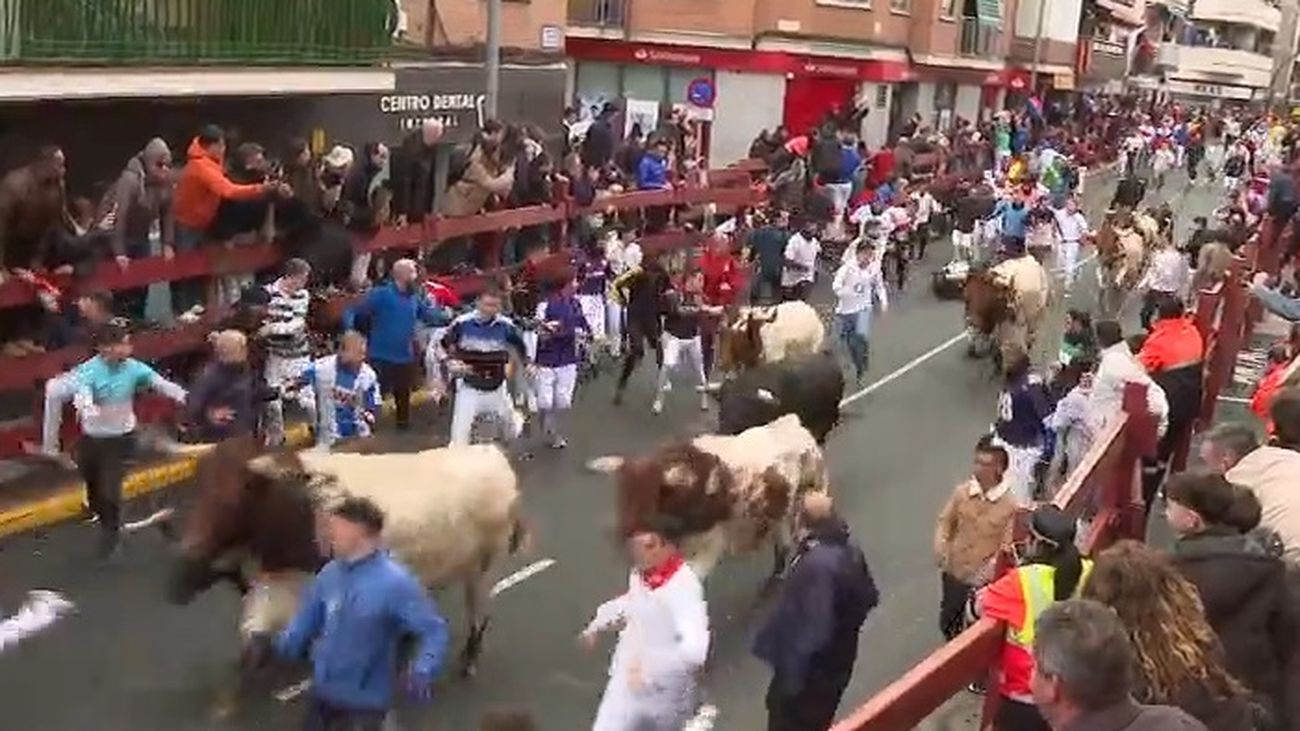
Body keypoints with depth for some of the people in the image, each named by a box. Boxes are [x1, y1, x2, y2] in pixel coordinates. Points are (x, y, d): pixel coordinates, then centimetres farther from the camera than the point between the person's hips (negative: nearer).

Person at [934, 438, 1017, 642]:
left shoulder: (1009, 505, -19)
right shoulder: (961, 492, -9)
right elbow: (945, 520, 3)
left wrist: (989, 570, -28)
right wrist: (940, 547, -13)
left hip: (983, 580, -4)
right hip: (954, 571, 4)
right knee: (948, 622, 22)